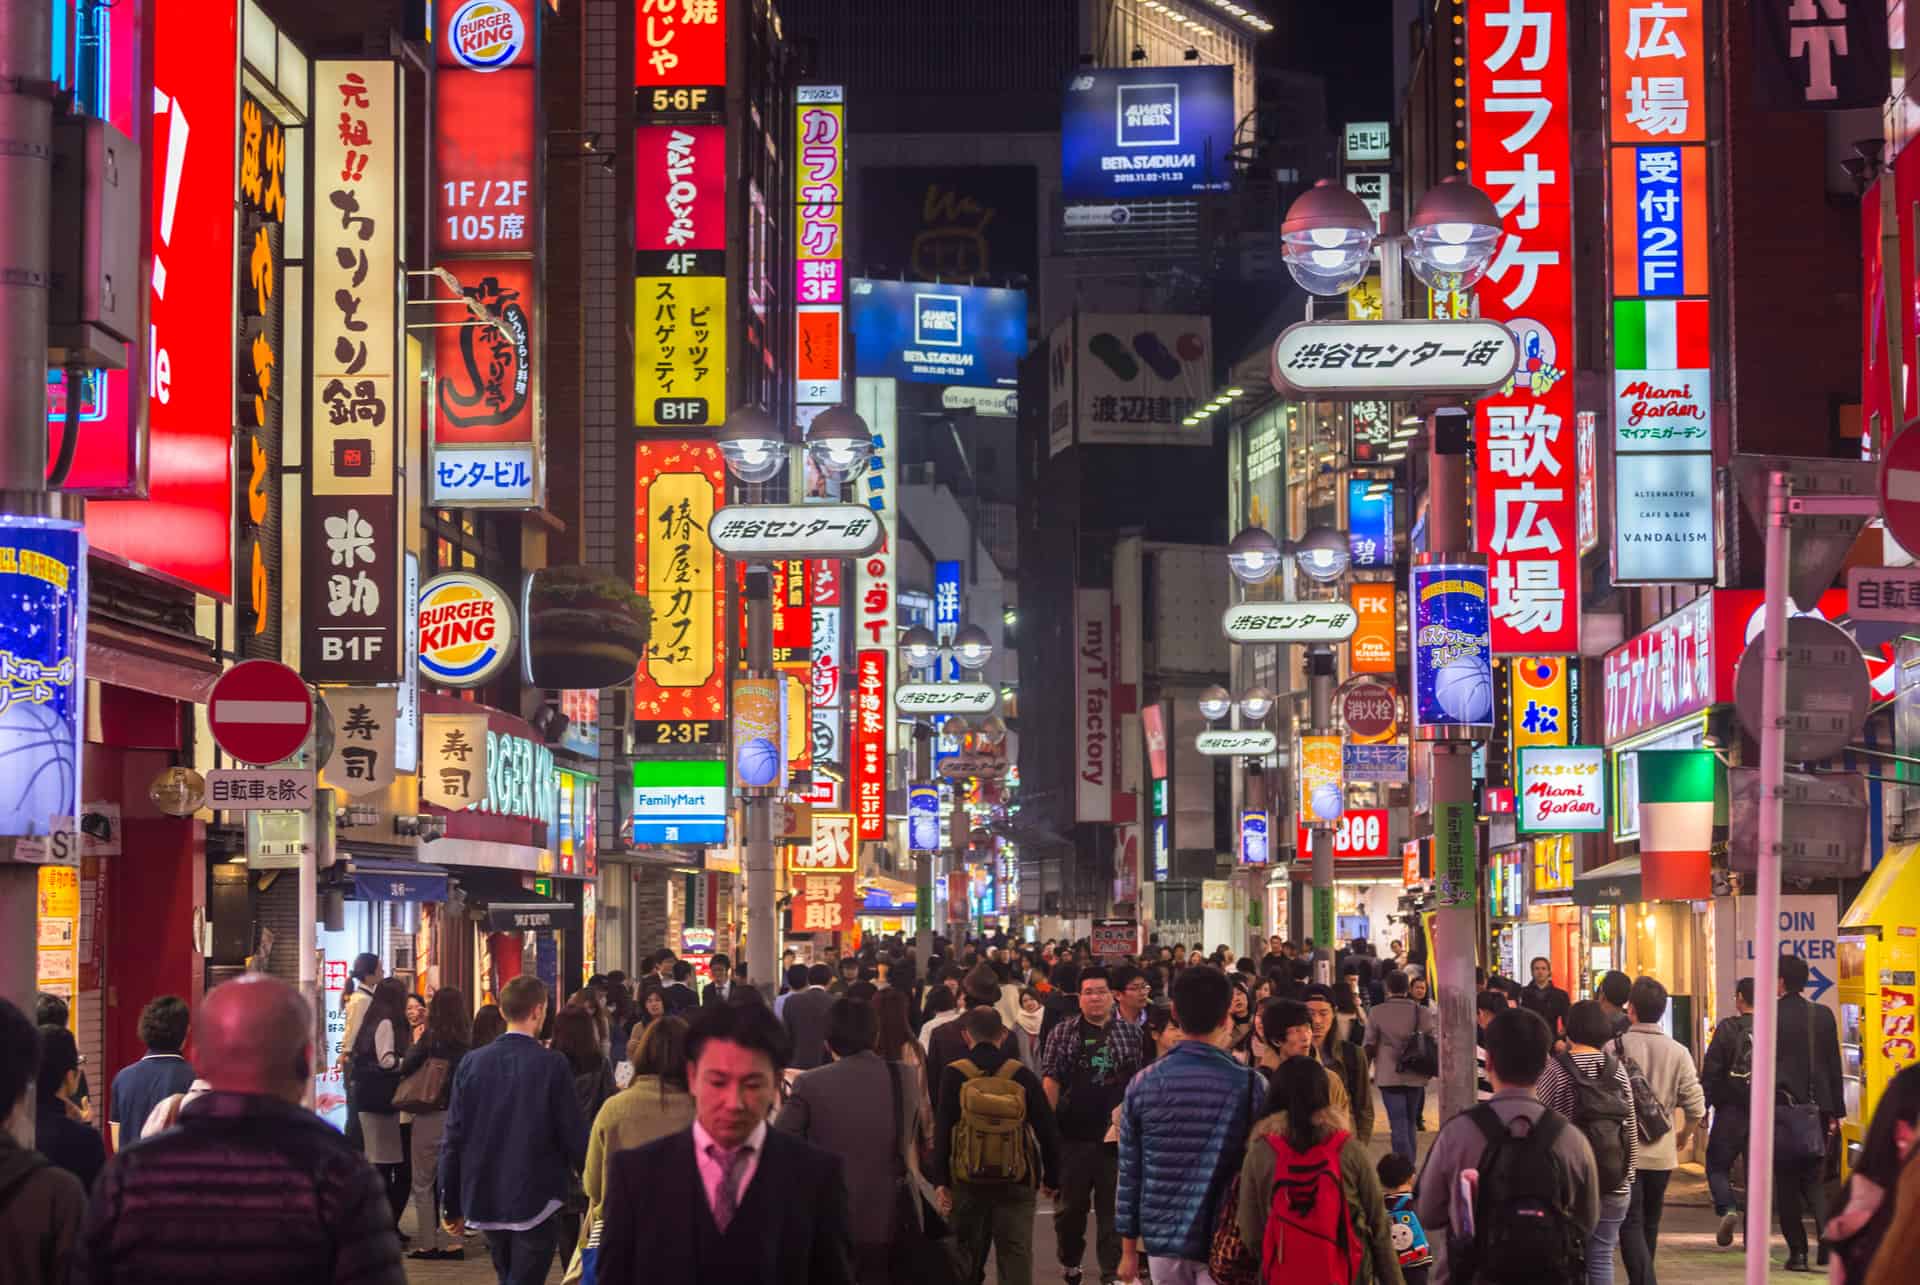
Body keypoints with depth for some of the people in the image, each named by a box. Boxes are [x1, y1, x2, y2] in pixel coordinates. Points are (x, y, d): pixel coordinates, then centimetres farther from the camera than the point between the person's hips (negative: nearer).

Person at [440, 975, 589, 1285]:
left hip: (485, 1201, 4)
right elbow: (574, 1134, -10)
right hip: (536, 1201, -4)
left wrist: (452, 1206, 9)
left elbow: (453, 1139, 1)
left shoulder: (472, 1063, 0)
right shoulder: (552, 1065, -11)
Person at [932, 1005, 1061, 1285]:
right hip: (1016, 1182, 0)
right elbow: (1048, 1131, 1)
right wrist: (1051, 1178, 11)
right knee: (1016, 1257, 2)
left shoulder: (954, 1076, -4)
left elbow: (941, 1132, -7)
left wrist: (940, 1181, -3)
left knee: (966, 1261, 12)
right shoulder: (1022, 1075, -1)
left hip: (967, 1181, 0)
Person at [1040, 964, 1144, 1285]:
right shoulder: (1063, 1033, 4)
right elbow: (1050, 1079, 0)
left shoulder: (1131, 1033, 7)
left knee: (1113, 1207, 3)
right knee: (1070, 1205, 10)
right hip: (1073, 1135, 0)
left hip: (1116, 1134, 0)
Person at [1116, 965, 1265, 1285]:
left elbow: (1129, 1172, 1)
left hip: (1163, 1238, 3)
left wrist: (1128, 1248, 10)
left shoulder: (1142, 1084, -2)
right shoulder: (1248, 1084, -9)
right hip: (1224, 1242, -3)